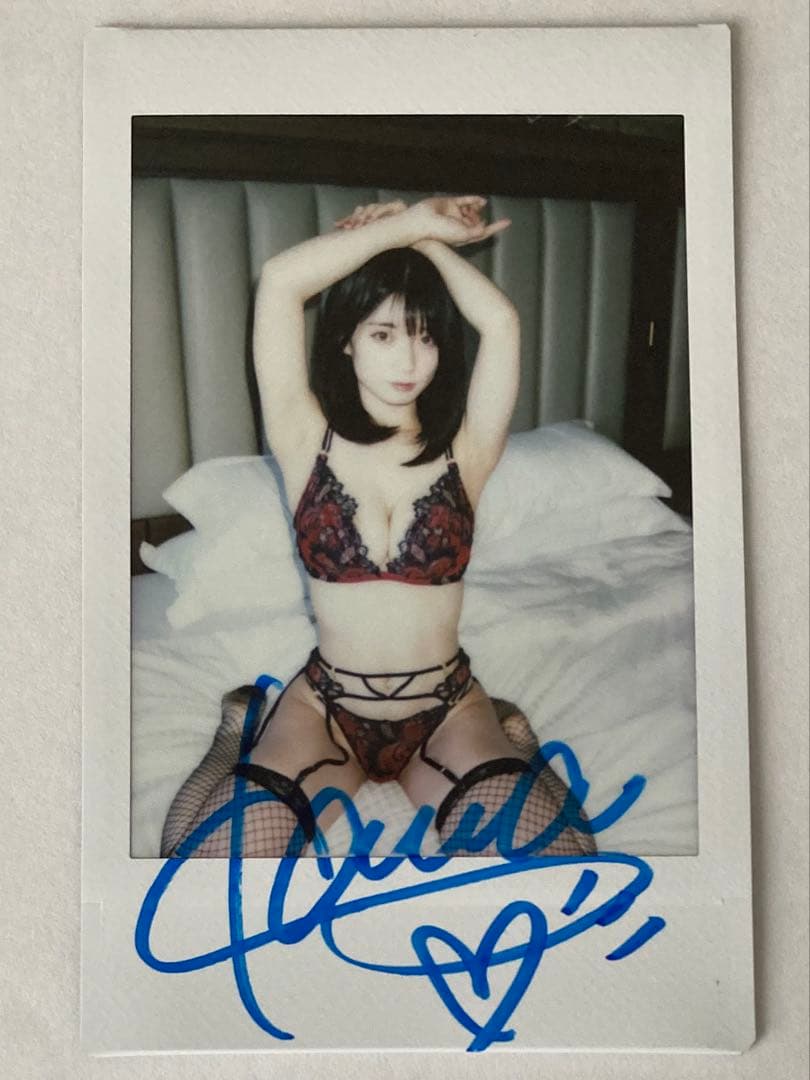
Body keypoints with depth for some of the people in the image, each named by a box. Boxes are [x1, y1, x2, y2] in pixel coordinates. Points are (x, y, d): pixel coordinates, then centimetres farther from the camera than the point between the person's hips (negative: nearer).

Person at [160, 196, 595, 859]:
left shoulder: (463, 452, -1)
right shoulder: (309, 443, -4)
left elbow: (501, 322, -17)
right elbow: (280, 281, -14)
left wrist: (422, 234, -3)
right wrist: (413, 224, -8)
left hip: (449, 710, 0)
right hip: (324, 706, 1)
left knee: (555, 851, -24)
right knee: (205, 854, -22)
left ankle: (518, 745, 8)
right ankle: (235, 737, 10)